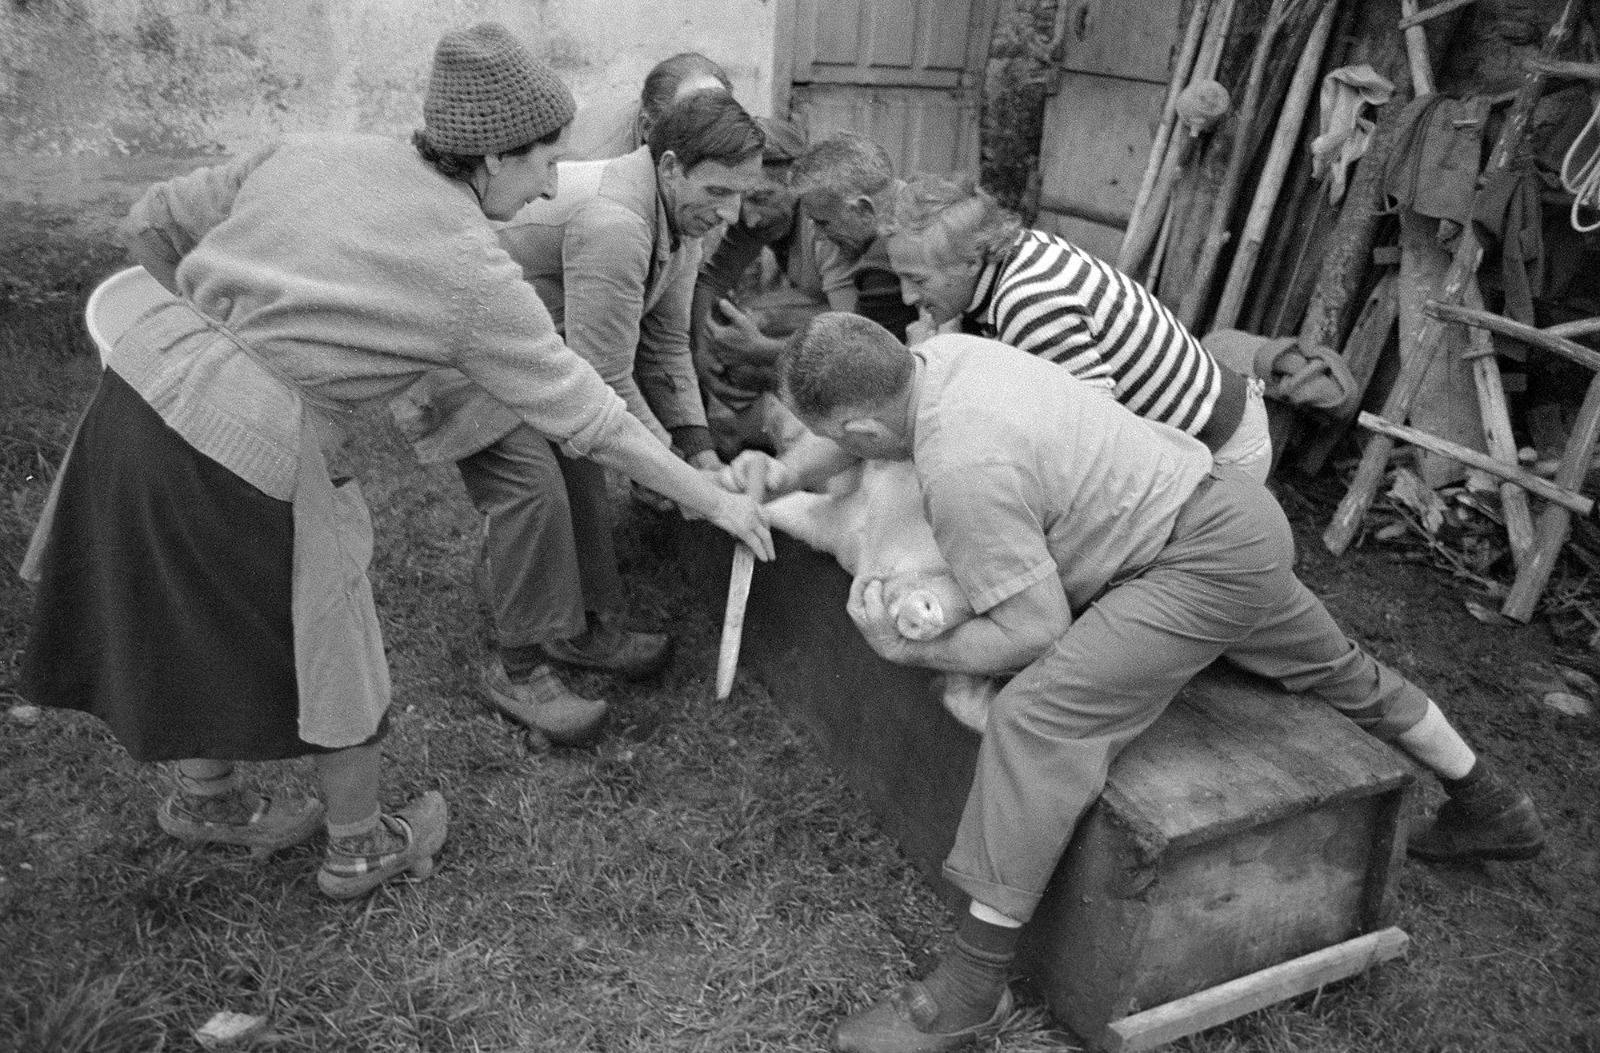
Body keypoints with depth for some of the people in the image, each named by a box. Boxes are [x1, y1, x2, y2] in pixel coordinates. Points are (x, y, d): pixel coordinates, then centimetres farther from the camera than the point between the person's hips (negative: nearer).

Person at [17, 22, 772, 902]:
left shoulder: (307, 154, 7)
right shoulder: (473, 274, -9)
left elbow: (148, 227, 12)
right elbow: (585, 416, -5)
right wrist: (716, 502, 3)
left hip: (140, 382, 7)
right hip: (247, 445, -7)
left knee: (196, 611, 26)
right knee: (327, 641, 15)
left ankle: (203, 796, 51)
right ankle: (360, 847, 36)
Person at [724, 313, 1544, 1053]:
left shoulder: (960, 467, -29)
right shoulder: (939, 353, -5)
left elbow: (1036, 631, -21)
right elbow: (855, 439, 15)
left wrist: (911, 650, -13)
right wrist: (780, 472, 0)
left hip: (1208, 556, -10)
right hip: (1228, 508, 10)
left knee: (1036, 717, -20)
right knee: (1334, 668, 30)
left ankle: (974, 984, -10)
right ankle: (1490, 807, 54)